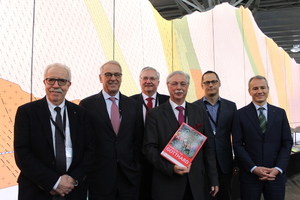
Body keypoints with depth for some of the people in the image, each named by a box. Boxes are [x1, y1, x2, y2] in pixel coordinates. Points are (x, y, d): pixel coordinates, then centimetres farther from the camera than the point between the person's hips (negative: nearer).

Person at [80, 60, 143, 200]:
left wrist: (136, 167, 6)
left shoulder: (132, 105, 7)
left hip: (129, 177, 3)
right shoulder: (87, 104, -2)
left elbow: (138, 140, 10)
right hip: (99, 177, -2)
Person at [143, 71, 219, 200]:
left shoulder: (200, 113, 6)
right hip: (167, 183, -3)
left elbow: (208, 147, 7)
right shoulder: (155, 114, -2)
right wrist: (170, 168, -18)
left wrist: (213, 179, 5)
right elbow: (149, 147, -6)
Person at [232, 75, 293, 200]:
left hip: (276, 175, 2)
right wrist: (253, 168, -12)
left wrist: (278, 169, -7)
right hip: (250, 175, -2)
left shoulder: (280, 113, 7)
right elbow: (238, 145, -4)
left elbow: (287, 143, 4)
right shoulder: (240, 114, -1)